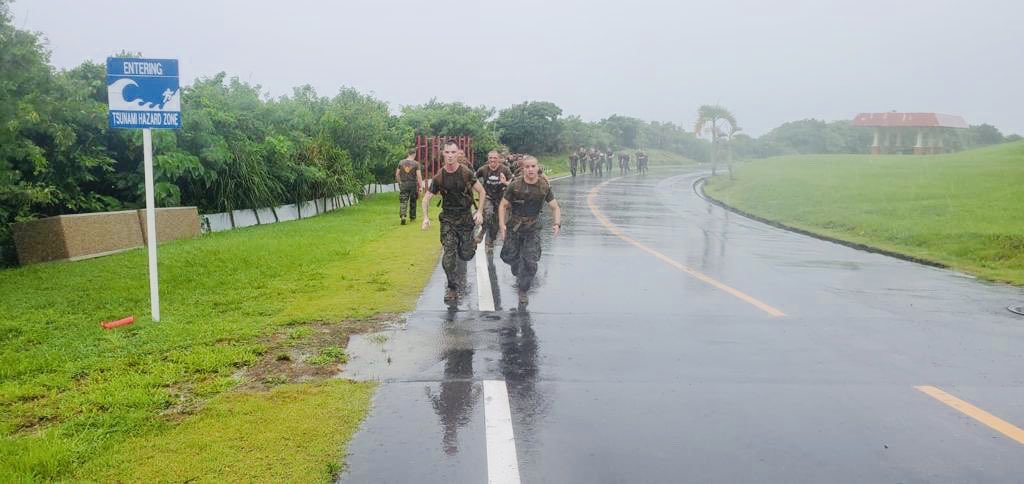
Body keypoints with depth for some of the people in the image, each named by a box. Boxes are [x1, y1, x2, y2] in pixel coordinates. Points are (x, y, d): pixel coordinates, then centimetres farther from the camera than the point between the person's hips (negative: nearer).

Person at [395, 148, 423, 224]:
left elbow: (397, 174, 6)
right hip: (413, 184, -1)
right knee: (413, 201, 14)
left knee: (403, 201, -1)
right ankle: (412, 217, 23)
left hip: (403, 184, 1)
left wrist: (399, 182, 20)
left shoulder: (401, 162, 2)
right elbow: (419, 176, -11)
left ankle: (402, 215, -20)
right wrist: (421, 186, -7)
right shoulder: (416, 163, -7)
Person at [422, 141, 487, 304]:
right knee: (448, 255, -7)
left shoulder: (466, 173, -9)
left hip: (466, 217, -1)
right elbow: (427, 197, 4)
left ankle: (470, 244, 40)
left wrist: (479, 212, -8)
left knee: (466, 255, 3)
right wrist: (426, 217, -9)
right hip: (448, 219, 1)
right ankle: (453, 289, 5)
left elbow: (481, 191, 1)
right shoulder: (439, 177, -5)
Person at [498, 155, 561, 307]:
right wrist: (501, 224, -17)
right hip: (514, 226, 0)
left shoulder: (545, 186, -8)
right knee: (509, 256, 10)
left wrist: (557, 223, -19)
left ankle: (523, 291, 14)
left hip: (533, 228, 0)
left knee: (530, 262, -4)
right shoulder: (515, 185, -13)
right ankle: (518, 274, 44)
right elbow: (503, 205, -5)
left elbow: (555, 207, -1)